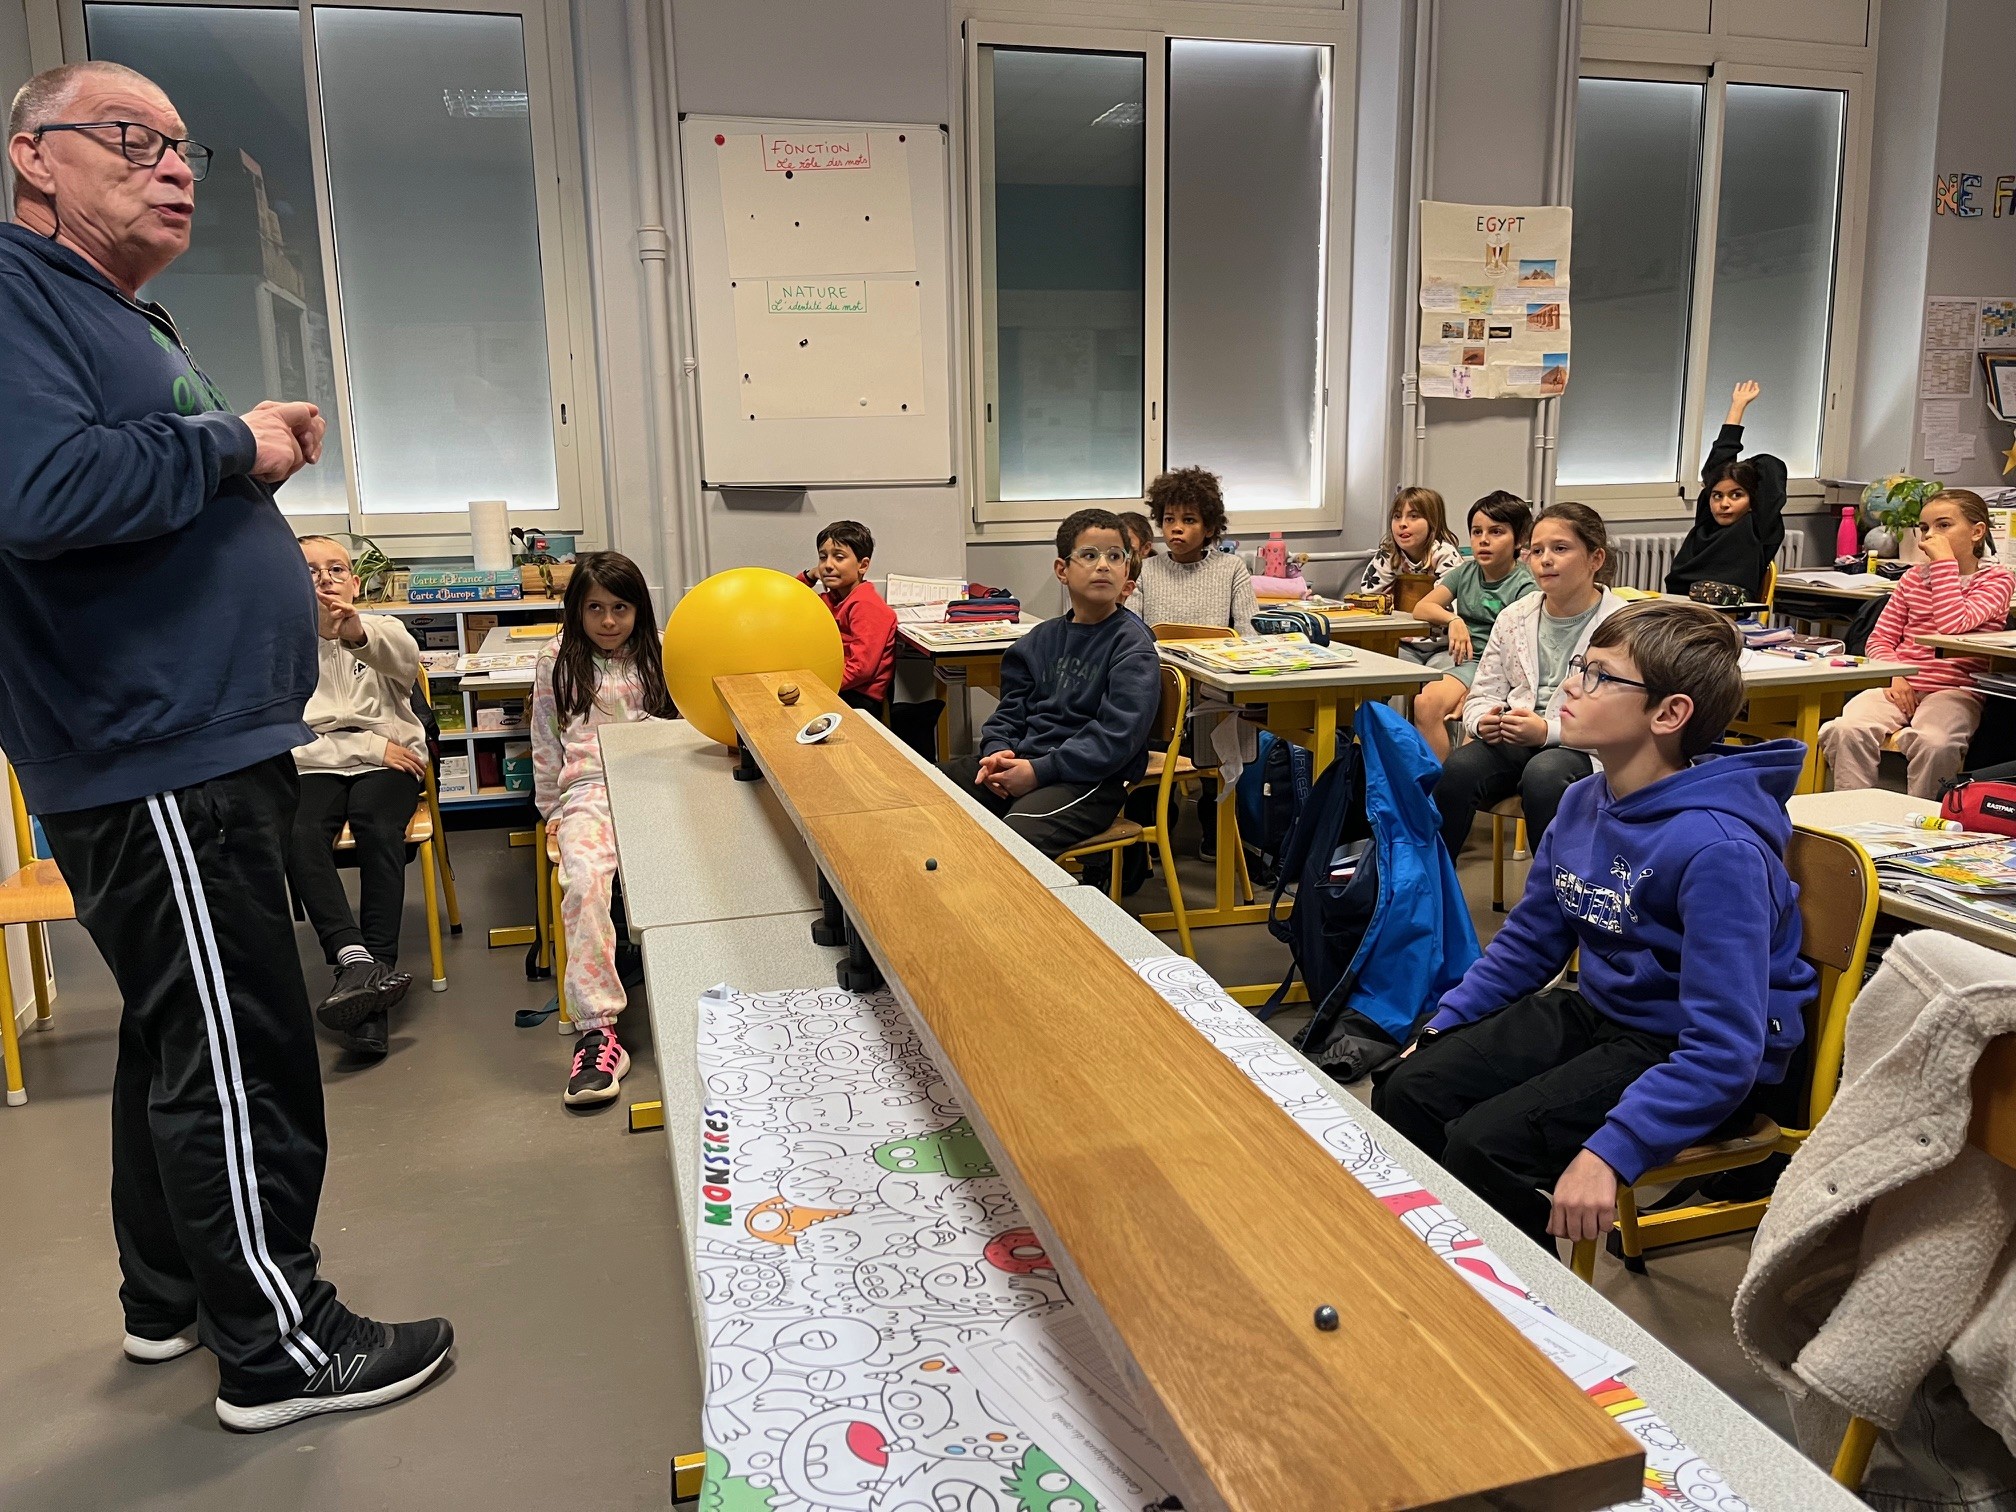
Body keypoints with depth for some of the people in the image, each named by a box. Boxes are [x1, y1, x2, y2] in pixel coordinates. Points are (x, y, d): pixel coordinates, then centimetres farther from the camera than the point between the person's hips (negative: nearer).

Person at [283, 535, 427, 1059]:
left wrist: (357, 631, -40)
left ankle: (375, 968, -36)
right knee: (297, 834, -32)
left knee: (378, 830, -32)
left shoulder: (383, 631, 11)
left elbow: (405, 661, -17)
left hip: (388, 761, 0)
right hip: (312, 765, 1)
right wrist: (369, 745, -10)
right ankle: (355, 959, -41)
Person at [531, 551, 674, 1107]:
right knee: (585, 878, -32)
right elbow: (546, 741, 18)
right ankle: (596, 1030, -33)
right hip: (589, 790, 0)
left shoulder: (659, 654, 15)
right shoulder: (558, 659, 15)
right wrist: (552, 809, 15)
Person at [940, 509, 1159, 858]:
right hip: (1020, 762, 7)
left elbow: (1117, 736, -14)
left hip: (1090, 780, -7)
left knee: (1012, 838, -37)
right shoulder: (1042, 639, 17)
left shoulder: (1132, 644, -4)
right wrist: (997, 751, -4)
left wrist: (1039, 771, -18)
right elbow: (1012, 707, 20)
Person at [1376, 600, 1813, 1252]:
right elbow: (1527, 942, 13)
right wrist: (1439, 1028, 5)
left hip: (1683, 1057, -8)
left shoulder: (1718, 848, -26)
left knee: (1481, 1147, -24)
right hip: (1597, 1012, 8)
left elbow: (1724, 1051, -28)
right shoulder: (1584, 803, 0)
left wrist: (1610, 1154, -35)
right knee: (1405, 1093, -6)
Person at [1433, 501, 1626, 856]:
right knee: (1459, 767, -27)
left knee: (1543, 774, -36)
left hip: (1586, 747, -4)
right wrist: (1484, 722, -11)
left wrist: (1548, 731, -23)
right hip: (1515, 740, 4)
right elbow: (1482, 695, 13)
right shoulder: (1514, 617, 12)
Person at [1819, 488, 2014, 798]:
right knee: (1845, 731, -29)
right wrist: (1895, 674, -7)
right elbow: (1880, 639, 14)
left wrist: (1944, 562, -9)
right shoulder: (1915, 577, 18)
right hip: (1901, 685, 3)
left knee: (1935, 743, -38)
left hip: (1954, 691, -3)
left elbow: (1953, 624, -15)